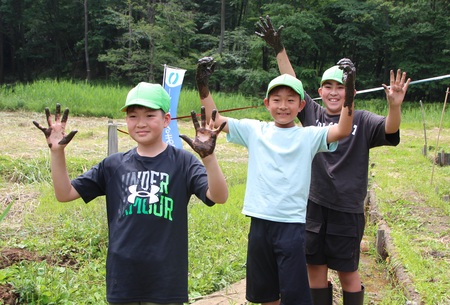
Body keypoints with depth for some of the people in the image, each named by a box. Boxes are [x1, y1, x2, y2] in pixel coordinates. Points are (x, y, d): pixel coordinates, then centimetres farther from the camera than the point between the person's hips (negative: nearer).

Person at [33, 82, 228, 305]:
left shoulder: (183, 162, -5)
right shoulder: (114, 165, 5)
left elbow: (219, 197, -20)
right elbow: (64, 193, 6)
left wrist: (208, 156, -37)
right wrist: (57, 151, -9)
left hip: (166, 284, -3)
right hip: (122, 282, 3)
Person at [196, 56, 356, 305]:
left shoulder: (308, 136, -1)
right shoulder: (254, 131, 6)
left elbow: (343, 130, -15)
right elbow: (215, 120, 5)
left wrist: (348, 91, -26)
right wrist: (203, 84, -6)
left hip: (291, 224, -3)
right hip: (259, 221, 3)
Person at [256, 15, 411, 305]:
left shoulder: (362, 120, -4)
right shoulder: (312, 113, 4)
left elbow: (389, 129, -21)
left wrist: (395, 106, -41)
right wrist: (279, 48, -4)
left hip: (348, 209, -3)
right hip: (314, 205, 3)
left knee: (348, 271, 8)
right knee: (315, 267, 12)